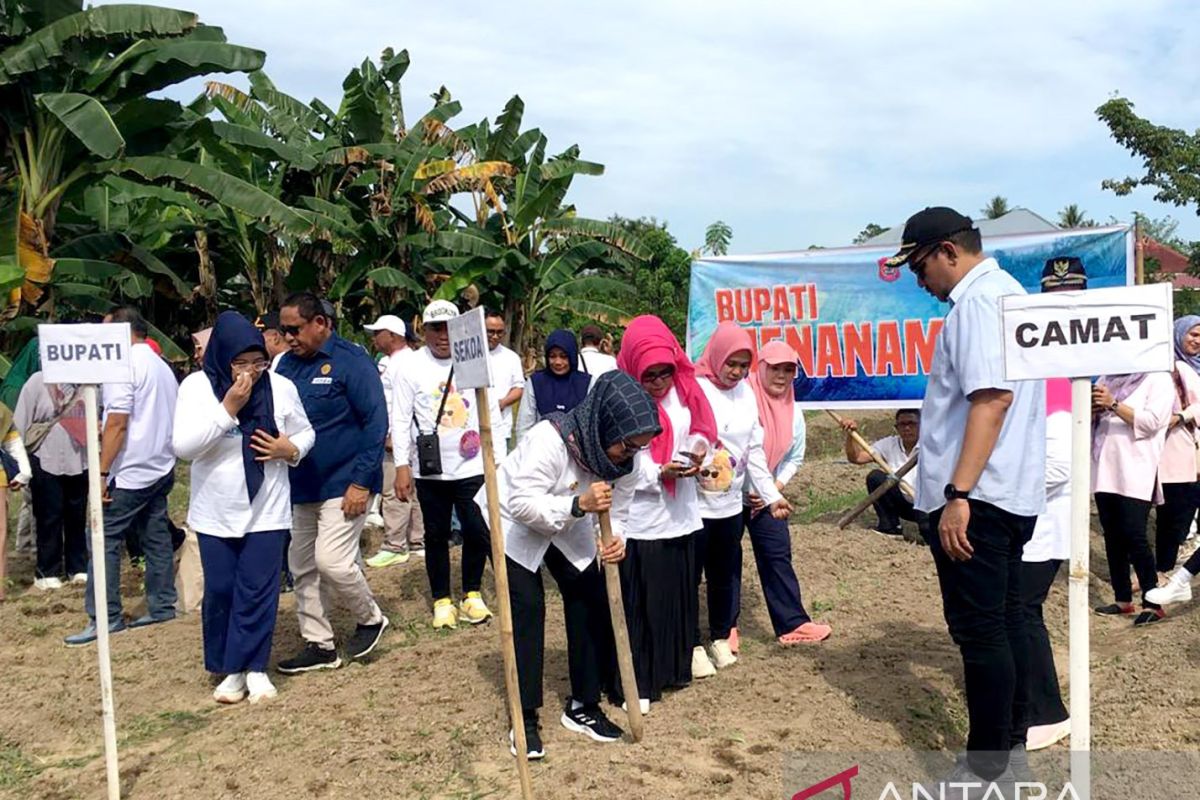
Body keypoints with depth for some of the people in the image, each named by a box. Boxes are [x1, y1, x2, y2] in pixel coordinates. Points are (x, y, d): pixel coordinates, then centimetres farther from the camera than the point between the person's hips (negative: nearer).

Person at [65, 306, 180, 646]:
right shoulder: (162, 366, 15)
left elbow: (117, 423, -19)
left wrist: (102, 471, -17)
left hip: (130, 472, -9)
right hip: (161, 468, 9)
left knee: (104, 540, -4)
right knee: (156, 538, 11)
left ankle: (105, 618, -3)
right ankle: (162, 607, 16)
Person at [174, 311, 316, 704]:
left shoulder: (281, 387, -5)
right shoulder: (197, 386, -8)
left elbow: (305, 433, 9)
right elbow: (183, 446, -17)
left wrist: (290, 449, -14)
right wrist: (228, 408, -23)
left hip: (266, 510, 0)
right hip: (215, 512, 0)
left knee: (258, 591, 2)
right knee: (220, 591, 9)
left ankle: (253, 667, 15)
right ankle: (230, 668, 24)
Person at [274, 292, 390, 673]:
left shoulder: (351, 360, -12)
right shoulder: (287, 363, 7)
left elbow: (376, 422, -15)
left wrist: (362, 482, -19)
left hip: (343, 483, -7)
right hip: (300, 485, 7)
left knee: (332, 561, -13)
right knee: (302, 567, 11)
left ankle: (370, 618, 14)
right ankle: (318, 644, 24)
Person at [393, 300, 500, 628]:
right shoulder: (411, 367, -2)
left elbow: (492, 412, 6)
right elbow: (401, 420, -2)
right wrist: (402, 466, -8)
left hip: (472, 466, 1)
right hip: (429, 469, 0)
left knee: (477, 531, 2)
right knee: (436, 535, 10)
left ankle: (472, 593, 23)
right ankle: (441, 600, 25)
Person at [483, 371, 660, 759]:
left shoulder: (623, 455, -17)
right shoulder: (551, 439, -38)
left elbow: (618, 507, -7)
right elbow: (522, 503, -37)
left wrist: (616, 537, -29)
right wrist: (579, 504, -49)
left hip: (569, 526, 6)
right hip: (512, 521, -6)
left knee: (590, 600, 0)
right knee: (527, 607, -11)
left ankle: (583, 705, 15)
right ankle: (524, 719, 1)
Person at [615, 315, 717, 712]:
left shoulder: (681, 389, 3)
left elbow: (699, 428, 14)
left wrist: (699, 446, -8)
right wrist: (660, 474, -25)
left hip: (680, 514, 6)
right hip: (638, 521, -6)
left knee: (679, 595, 16)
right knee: (638, 603, 2)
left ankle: (674, 667, 34)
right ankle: (635, 683, 15)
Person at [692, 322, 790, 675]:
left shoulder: (747, 393, 7)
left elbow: (755, 450, 11)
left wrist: (771, 495, 9)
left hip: (730, 503, 5)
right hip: (693, 504, -5)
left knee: (725, 575, 15)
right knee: (689, 576, 5)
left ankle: (721, 637, 32)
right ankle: (693, 645, 19)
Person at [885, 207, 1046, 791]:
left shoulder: (977, 300, -14)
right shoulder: (1008, 292, 19)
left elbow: (992, 397, -25)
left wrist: (958, 494, -26)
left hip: (976, 497, -11)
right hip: (1011, 493, 11)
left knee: (978, 630, -2)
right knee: (1004, 622, 15)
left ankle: (987, 770, 9)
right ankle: (1011, 750, 26)